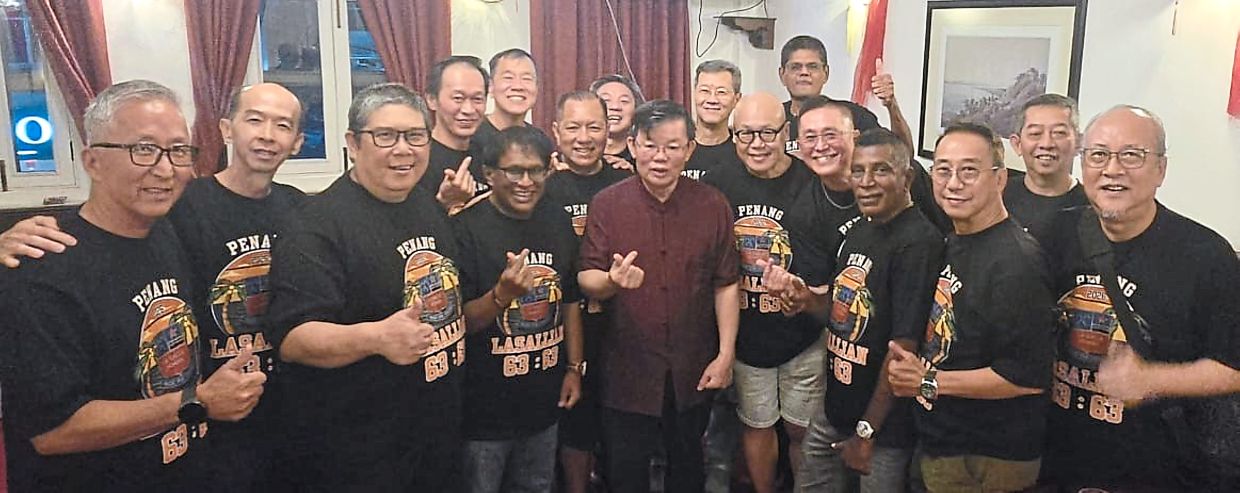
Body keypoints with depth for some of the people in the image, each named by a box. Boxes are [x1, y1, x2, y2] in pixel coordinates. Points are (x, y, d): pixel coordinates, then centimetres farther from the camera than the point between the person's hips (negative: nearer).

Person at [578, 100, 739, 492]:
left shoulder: (713, 205, -3)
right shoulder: (606, 204, -6)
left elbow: (726, 284, 1)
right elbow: (586, 280, -8)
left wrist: (726, 354, -3)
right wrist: (612, 281, -31)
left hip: (693, 371, 2)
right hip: (628, 369, -1)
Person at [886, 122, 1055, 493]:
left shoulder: (1017, 261, -22)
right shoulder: (954, 243, 5)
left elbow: (1028, 377, -26)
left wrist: (929, 382, -19)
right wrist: (909, 370, 1)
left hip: (988, 463, -8)